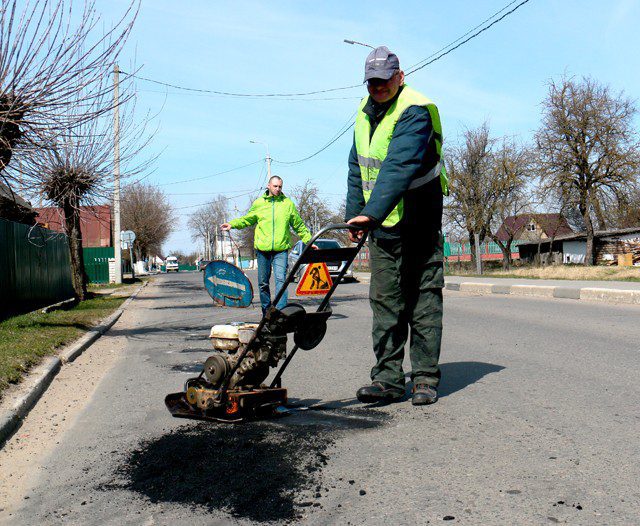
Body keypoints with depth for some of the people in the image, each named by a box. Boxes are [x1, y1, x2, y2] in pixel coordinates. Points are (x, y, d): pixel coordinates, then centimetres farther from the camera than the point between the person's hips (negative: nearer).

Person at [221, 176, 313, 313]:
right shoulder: (259, 203, 10)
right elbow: (247, 219, 20)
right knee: (263, 282, 8)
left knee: (280, 279, -15)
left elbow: (299, 226, 16)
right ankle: (267, 311, 21)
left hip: (281, 250, -2)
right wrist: (232, 224, 5)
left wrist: (309, 241, 12)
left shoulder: (288, 203, 10)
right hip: (262, 249, 2)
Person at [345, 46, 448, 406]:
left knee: (423, 299, -1)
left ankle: (426, 378, 7)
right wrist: (355, 214, 11)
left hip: (418, 222, -7)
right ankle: (388, 378, 10)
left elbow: (399, 167, -28)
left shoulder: (415, 111, -14)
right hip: (381, 225, 7)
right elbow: (357, 167, 19)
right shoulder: (366, 112, 13)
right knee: (385, 301, 5)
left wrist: (372, 212, -37)